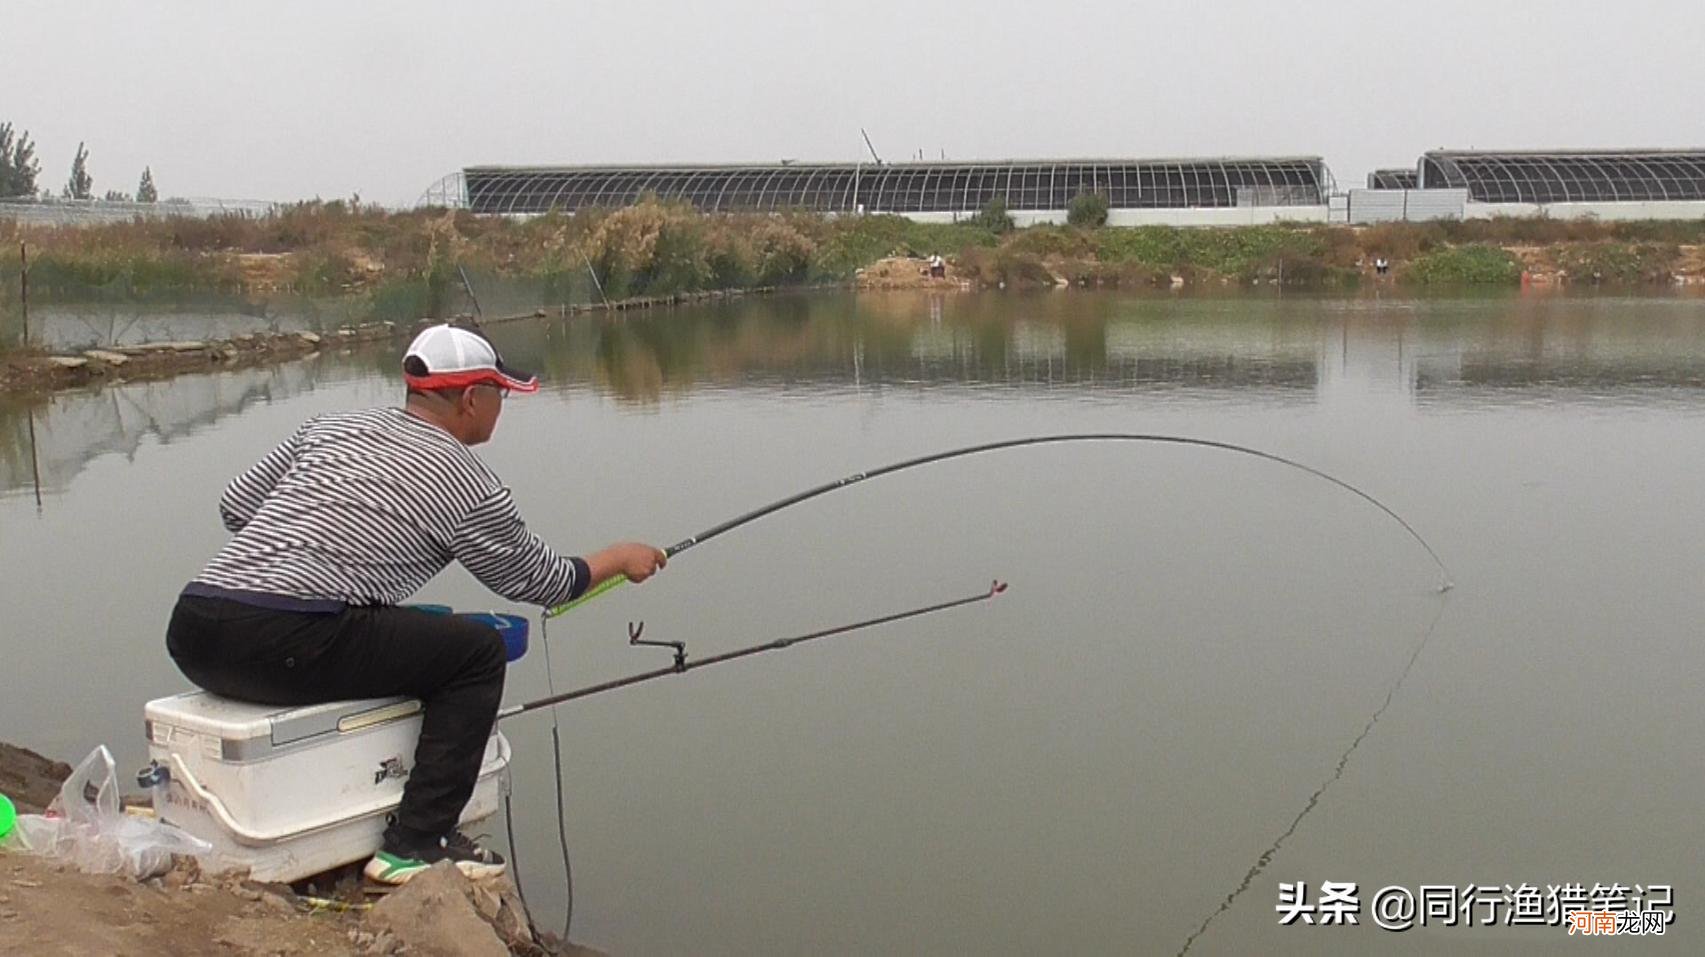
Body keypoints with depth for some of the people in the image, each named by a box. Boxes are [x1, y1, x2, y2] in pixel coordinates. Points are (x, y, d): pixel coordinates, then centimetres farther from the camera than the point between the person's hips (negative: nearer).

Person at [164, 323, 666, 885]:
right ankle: (417, 844, 1)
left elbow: (235, 506, 22)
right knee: (478, 653, 3)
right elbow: (544, 582, 15)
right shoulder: (470, 488, 2)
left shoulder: (330, 427, 19)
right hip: (280, 645, -8)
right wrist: (618, 559, 31)